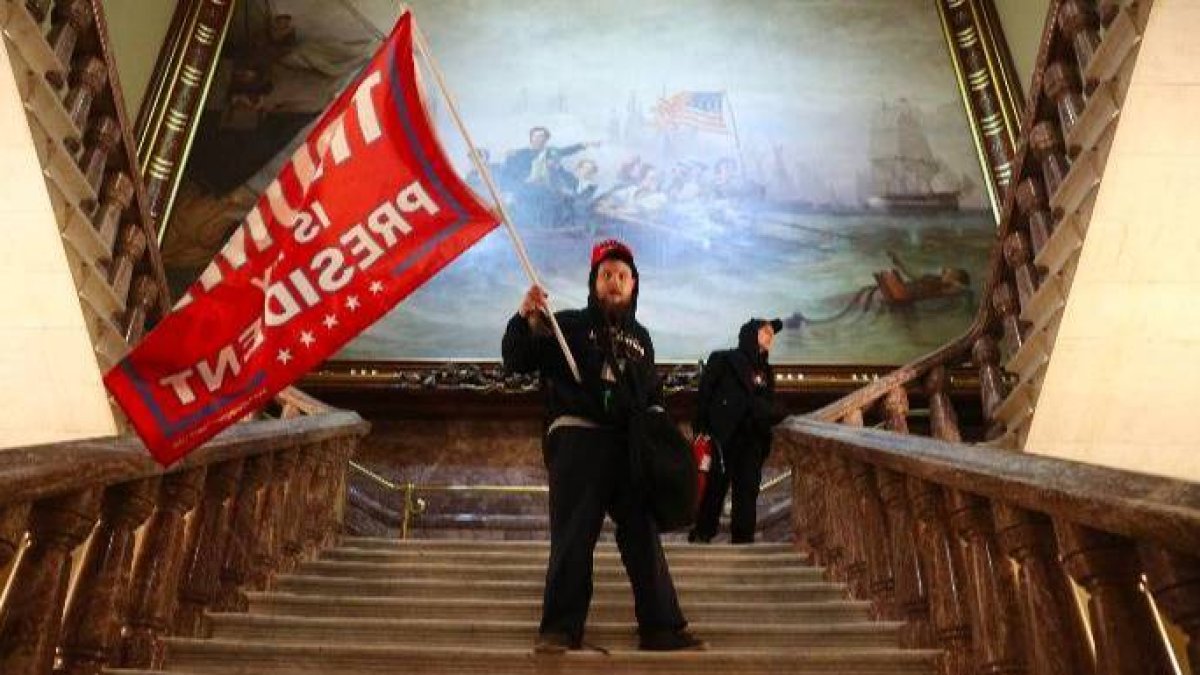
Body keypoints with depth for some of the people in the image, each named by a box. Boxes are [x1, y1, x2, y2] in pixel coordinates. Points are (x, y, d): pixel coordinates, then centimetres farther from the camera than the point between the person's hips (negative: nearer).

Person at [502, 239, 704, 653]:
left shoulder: (640, 336, 21)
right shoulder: (569, 324, 7)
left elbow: (652, 393, 29)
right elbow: (516, 361, -1)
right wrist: (525, 320, -17)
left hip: (630, 446, 5)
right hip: (577, 440, -4)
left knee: (643, 535, 5)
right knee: (573, 537, -6)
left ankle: (662, 628, 11)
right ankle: (560, 629, 2)